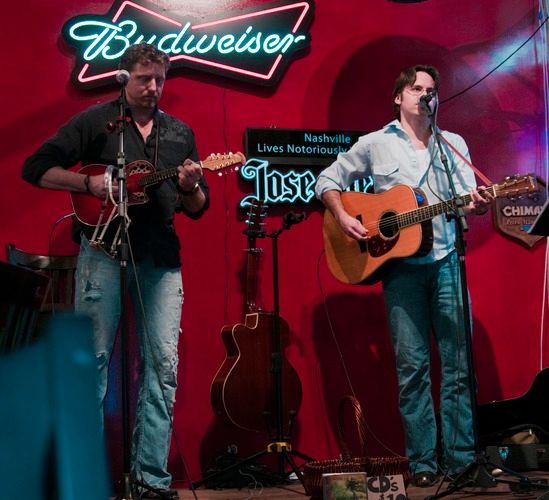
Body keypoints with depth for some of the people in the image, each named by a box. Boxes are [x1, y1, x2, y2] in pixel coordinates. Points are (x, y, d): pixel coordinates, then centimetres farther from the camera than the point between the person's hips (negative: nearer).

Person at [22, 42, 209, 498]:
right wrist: (90, 183, -12)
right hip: (105, 248, -4)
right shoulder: (96, 121, 4)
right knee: (93, 358, -2)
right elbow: (35, 168, 0)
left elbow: (198, 208, 16)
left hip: (161, 256, 4)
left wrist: (190, 188, -7)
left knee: (163, 364, 0)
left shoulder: (179, 133, 16)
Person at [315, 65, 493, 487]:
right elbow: (328, 179, 12)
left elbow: (467, 200, 8)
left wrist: (477, 205, -16)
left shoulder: (453, 144, 15)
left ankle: (461, 459, 8)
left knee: (459, 362, 1)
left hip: (447, 261, 2)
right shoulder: (375, 144, 8)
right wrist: (343, 217, -6)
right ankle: (422, 463, 6)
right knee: (412, 365, -1)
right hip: (400, 263, -2)